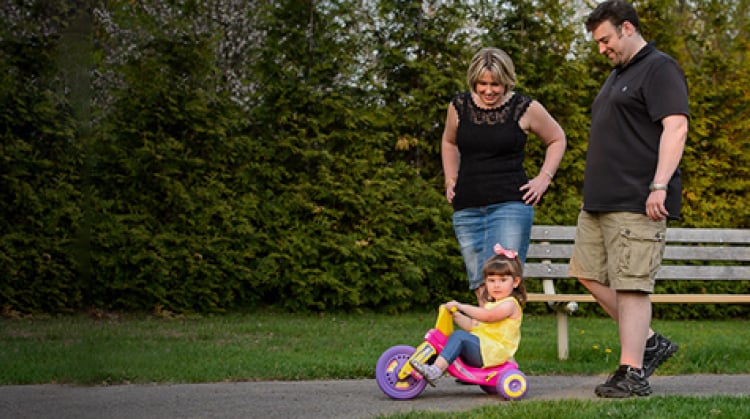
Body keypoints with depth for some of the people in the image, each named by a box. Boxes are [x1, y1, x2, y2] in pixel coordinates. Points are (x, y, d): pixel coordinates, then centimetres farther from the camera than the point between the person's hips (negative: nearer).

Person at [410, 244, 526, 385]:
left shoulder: (510, 304, -6)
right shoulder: (490, 305, 26)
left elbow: (487, 316, -24)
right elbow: (472, 325, 23)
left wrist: (461, 306, -20)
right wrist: (455, 314, 7)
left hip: (494, 353, -10)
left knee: (459, 336, -27)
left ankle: (436, 370, -39)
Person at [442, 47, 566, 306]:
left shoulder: (525, 109, 0)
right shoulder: (459, 107, 8)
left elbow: (557, 140, 16)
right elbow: (449, 142, 29)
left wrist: (544, 178, 5)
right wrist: (451, 181, 17)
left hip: (510, 204, -3)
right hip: (467, 208, 4)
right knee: (481, 286, 1)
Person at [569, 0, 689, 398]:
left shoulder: (660, 69, -8)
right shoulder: (618, 74, 23)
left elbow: (675, 127, -18)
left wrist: (659, 185, -25)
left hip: (636, 202, -10)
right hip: (600, 201, 10)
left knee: (630, 283, -10)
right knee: (589, 272, 11)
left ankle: (632, 373, -6)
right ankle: (650, 342, 19)